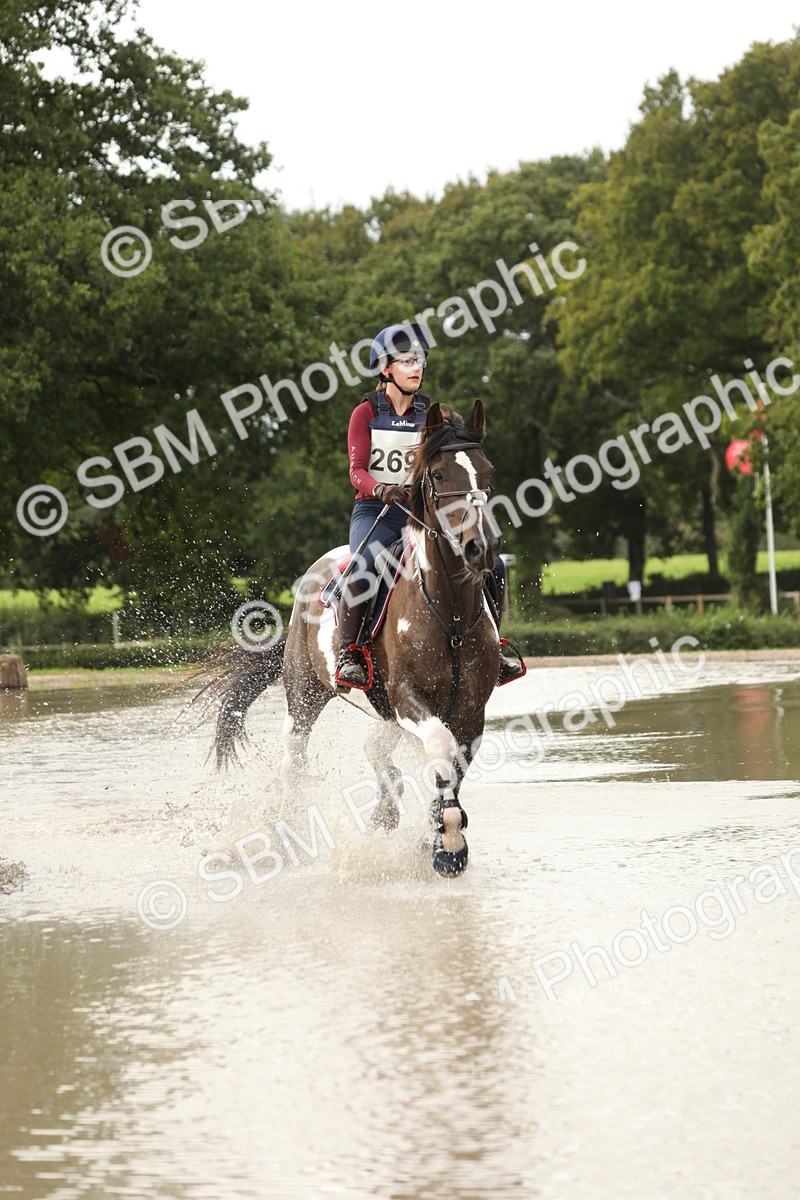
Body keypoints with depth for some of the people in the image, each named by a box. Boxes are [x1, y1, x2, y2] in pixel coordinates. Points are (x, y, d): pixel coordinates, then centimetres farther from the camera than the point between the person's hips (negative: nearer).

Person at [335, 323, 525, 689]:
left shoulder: (432, 414, 10)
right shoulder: (366, 413, 0)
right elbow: (357, 471, -8)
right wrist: (382, 489, -29)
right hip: (375, 510, -4)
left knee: (492, 566, -11)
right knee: (363, 566, -36)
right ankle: (349, 652, -22)